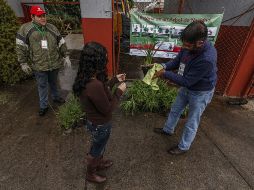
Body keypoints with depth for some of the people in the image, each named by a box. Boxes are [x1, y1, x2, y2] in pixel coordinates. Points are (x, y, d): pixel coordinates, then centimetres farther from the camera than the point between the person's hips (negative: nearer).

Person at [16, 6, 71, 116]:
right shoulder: (25, 29, -5)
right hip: (39, 66, -2)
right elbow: (20, 47, -3)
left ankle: (55, 97, 45)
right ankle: (43, 106, 26)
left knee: (53, 83, 21)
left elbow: (61, 43, 7)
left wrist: (66, 57, 2)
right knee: (42, 86, 10)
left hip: (54, 64, 2)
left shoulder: (52, 28, 3)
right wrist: (23, 63, -5)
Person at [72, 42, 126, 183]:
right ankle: (91, 174, 51)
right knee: (96, 150, 21)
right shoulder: (94, 85, -38)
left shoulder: (86, 77, -9)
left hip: (95, 120, 8)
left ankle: (99, 163, 62)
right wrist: (119, 91, -17)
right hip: (100, 125, -8)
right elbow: (107, 109, -26)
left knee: (99, 146, 33)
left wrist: (115, 80, 7)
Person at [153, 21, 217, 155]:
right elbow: (177, 61, 1)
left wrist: (165, 74, -27)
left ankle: (183, 147, 33)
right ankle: (168, 130, 49)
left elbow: (186, 81, -31)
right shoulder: (189, 46, -15)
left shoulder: (207, 59, -37)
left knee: (191, 123, 10)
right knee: (175, 110, 23)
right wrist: (164, 66, -18)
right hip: (187, 87, 8)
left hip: (201, 93, -7)